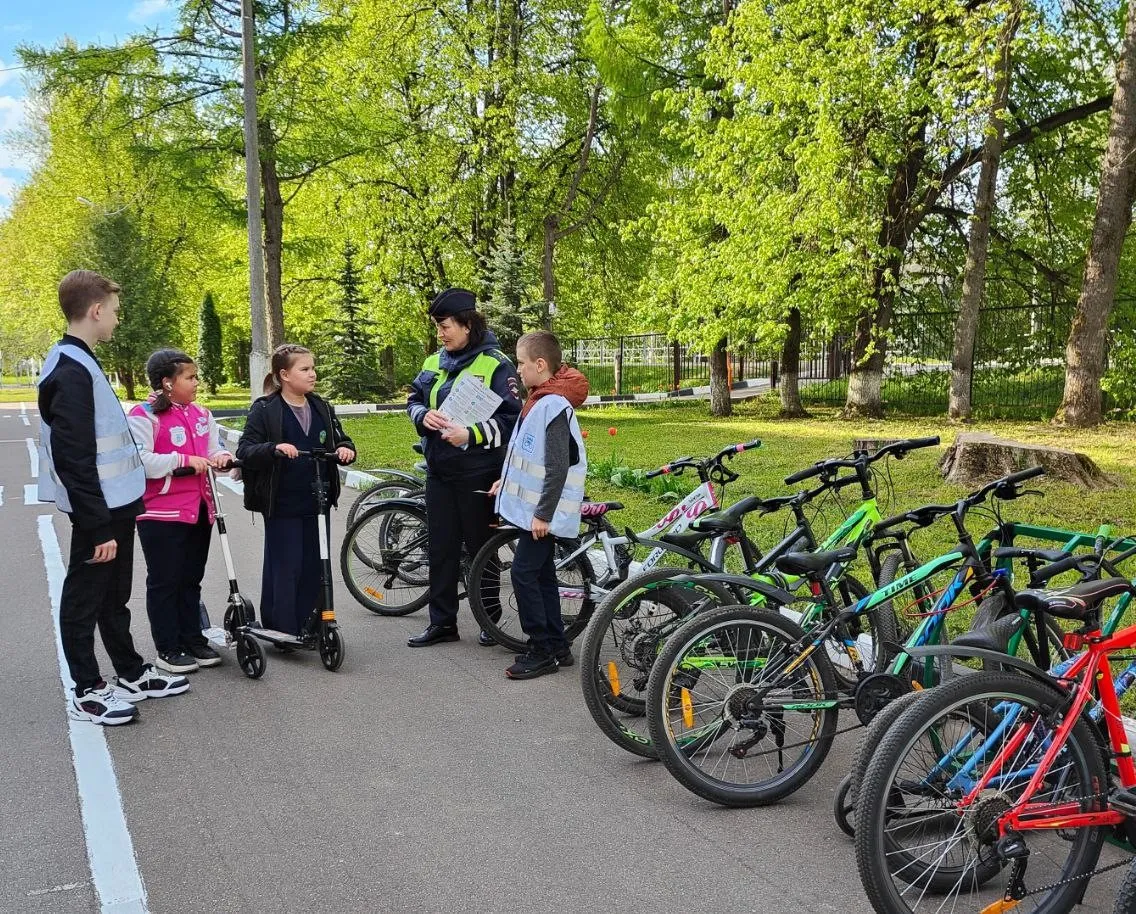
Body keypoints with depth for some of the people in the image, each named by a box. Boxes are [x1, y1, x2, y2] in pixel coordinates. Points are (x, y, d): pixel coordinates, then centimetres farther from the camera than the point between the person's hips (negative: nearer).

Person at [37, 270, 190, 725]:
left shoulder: (81, 363, 11)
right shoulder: (70, 372, -20)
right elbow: (73, 459, -23)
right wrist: (98, 526, -22)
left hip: (116, 505, 10)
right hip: (98, 514, -10)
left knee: (114, 596, 19)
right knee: (85, 598, 4)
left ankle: (132, 674, 31)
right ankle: (87, 692, 15)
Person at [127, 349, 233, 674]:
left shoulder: (201, 414, 11)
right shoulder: (144, 416, -12)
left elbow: (214, 449, 17)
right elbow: (139, 462, -21)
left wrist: (220, 457, -7)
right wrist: (184, 460, -23)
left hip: (198, 510, 7)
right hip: (161, 514, -7)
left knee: (192, 579, 16)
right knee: (165, 581, 4)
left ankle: (192, 639, 27)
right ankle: (168, 649, 13)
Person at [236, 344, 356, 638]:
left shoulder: (322, 408, 11)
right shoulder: (264, 409, -5)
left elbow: (340, 438, 19)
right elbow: (245, 451, -11)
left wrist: (345, 449, -4)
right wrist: (274, 449, -29)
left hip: (316, 502, 5)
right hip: (282, 504, -5)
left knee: (313, 565, 8)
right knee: (284, 567, -2)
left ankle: (308, 626, 19)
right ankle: (281, 631, 9)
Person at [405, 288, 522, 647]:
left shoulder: (495, 365, -11)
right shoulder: (435, 363, 9)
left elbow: (512, 419, -14)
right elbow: (413, 399, 15)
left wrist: (471, 435, -25)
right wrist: (424, 416, -7)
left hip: (477, 474, -6)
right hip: (439, 472, 6)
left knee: (481, 546, 5)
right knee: (441, 548, 10)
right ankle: (442, 622, 19)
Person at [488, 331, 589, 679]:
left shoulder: (554, 406, -20)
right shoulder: (538, 400, 11)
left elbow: (558, 467, -23)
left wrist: (543, 513, -22)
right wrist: (507, 480, 20)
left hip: (543, 511, -10)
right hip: (532, 505, 10)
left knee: (524, 573, -9)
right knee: (542, 574, 13)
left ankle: (543, 651, 0)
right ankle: (557, 647, 21)